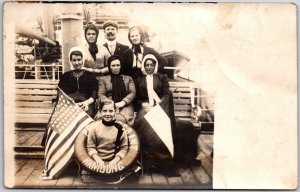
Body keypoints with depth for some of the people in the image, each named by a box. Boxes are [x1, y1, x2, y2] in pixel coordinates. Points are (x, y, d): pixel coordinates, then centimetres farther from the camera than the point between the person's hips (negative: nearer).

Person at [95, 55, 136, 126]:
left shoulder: (128, 78, 21)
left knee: (123, 119, -34)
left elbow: (132, 93, 9)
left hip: (125, 106, 0)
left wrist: (123, 102, -10)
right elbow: (101, 94, 8)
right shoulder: (103, 79, 20)